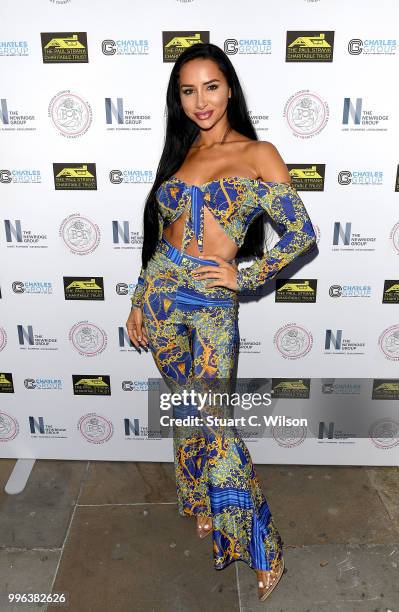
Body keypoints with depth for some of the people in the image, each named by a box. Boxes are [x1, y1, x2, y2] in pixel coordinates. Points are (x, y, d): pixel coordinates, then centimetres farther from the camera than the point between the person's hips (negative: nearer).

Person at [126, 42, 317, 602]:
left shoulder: (259, 153, -1)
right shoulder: (179, 154, 13)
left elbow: (302, 236, -2)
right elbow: (158, 237, 15)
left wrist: (246, 276, -10)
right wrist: (139, 302, 13)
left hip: (212, 304, -5)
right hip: (161, 294, 5)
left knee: (212, 422, -3)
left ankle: (262, 549, 17)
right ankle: (199, 501, 41)